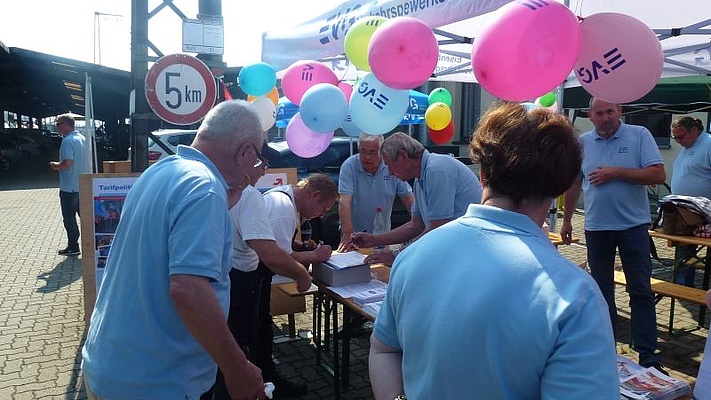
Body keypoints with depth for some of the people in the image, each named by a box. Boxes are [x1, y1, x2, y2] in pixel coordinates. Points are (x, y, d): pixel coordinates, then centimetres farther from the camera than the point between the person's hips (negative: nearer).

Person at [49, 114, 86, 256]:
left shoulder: (67, 141, -17)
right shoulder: (82, 138, 10)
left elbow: (67, 163, -26)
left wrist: (55, 165, -6)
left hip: (69, 187, -8)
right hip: (83, 185, 8)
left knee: (69, 218, 2)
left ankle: (73, 247, 9)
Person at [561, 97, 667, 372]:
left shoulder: (639, 135, -4)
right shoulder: (583, 142, 4)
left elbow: (658, 175, -11)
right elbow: (574, 183, 11)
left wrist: (616, 172, -17)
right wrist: (566, 220, 12)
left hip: (633, 226, -3)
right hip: (596, 227, 3)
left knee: (641, 290, 2)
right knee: (602, 289, 12)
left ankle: (648, 355, 10)